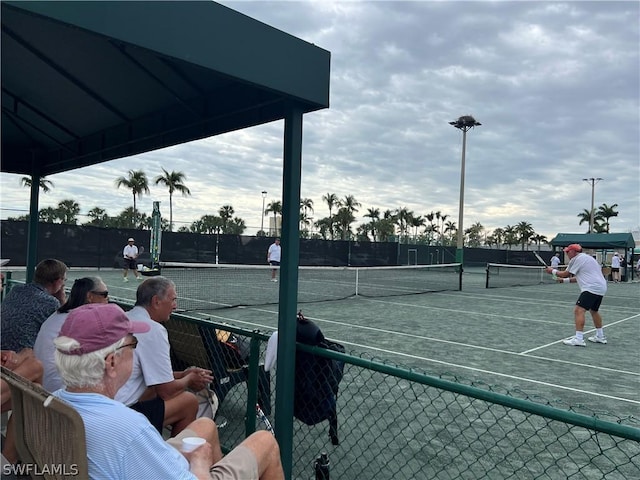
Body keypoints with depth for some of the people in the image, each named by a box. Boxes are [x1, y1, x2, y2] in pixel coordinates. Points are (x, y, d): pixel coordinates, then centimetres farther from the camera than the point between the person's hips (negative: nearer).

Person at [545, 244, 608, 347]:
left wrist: (553, 271, 14)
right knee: (593, 311, 26)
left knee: (579, 310, -16)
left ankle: (579, 339, -24)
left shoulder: (576, 259, -5)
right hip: (601, 288, 11)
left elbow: (565, 274, -1)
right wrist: (565, 280, 27)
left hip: (591, 288, -11)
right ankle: (600, 336, 36)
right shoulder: (586, 258, 25)